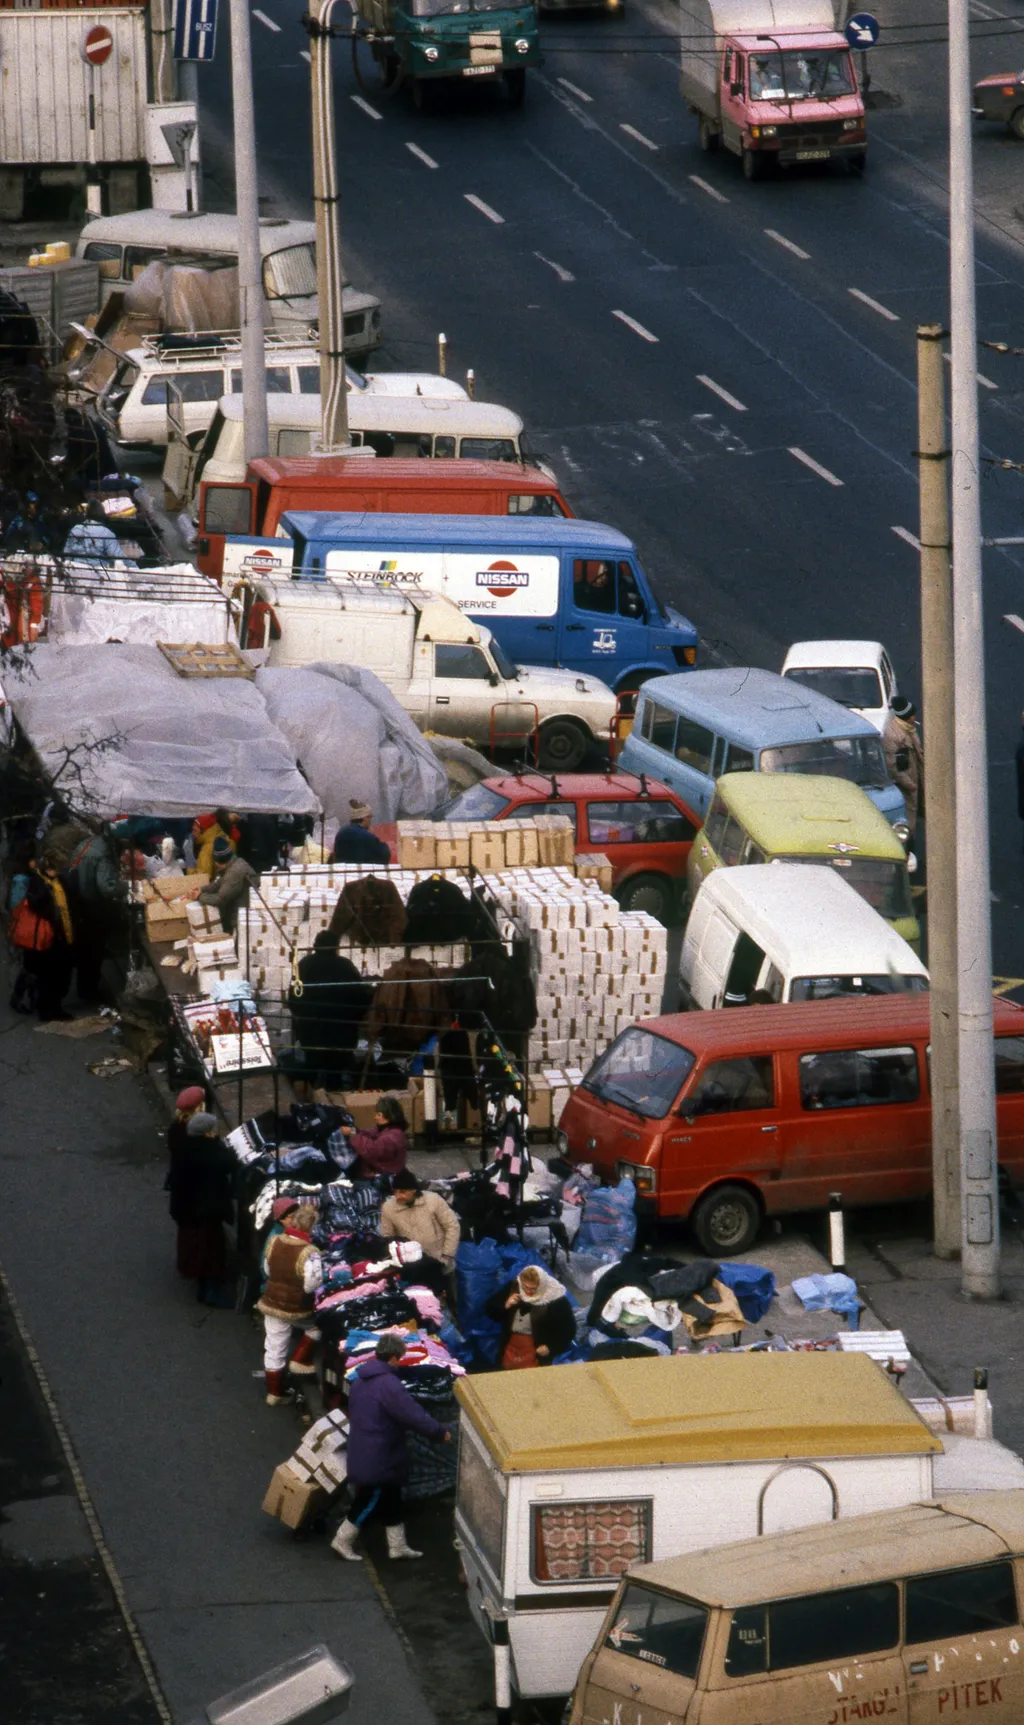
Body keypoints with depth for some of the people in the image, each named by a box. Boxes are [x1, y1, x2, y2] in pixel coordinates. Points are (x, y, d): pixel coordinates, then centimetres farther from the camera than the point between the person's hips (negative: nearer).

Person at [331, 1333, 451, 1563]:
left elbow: (353, 1411, 21)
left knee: (391, 1501, 17)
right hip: (378, 1459, -10)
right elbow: (414, 1415, -23)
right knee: (370, 1501, 4)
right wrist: (440, 1433, -11)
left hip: (361, 1452, 10)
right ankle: (343, 1541, 13)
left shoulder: (360, 1380, 6)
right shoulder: (389, 1385, -24)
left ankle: (397, 1545, 24)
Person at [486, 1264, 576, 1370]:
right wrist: (505, 1306, -16)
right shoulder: (513, 1286, -4)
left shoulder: (555, 1299, -16)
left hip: (537, 1349, -4)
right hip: (511, 1344, 4)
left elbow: (569, 1329, -7)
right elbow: (490, 1309, 4)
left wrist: (550, 1347, -16)